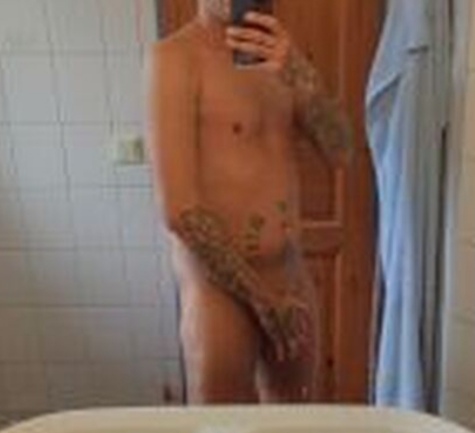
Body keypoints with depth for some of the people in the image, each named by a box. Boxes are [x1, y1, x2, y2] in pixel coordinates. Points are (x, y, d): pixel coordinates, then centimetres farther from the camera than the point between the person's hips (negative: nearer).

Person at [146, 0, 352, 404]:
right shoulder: (176, 56, -14)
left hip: (293, 279, 6)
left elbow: (339, 150, -5)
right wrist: (262, 297, -12)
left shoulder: (273, 51, 7)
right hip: (221, 290, -6)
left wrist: (300, 75, -23)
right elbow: (181, 212, -19)